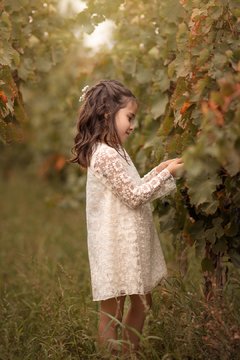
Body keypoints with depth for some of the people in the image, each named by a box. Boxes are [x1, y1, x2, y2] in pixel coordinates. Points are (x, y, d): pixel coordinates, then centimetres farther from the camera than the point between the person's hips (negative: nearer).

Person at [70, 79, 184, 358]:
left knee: (142, 303, 18)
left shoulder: (114, 151, 12)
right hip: (117, 244, -10)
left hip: (128, 242, 10)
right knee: (113, 313, 1)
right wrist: (166, 174, -10)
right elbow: (134, 197, -19)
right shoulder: (106, 154, -20)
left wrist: (157, 171, 8)